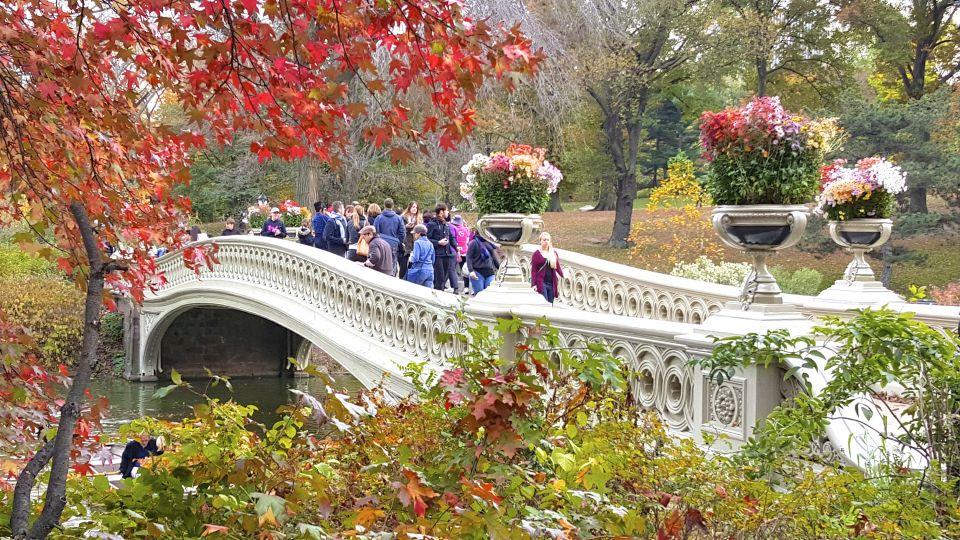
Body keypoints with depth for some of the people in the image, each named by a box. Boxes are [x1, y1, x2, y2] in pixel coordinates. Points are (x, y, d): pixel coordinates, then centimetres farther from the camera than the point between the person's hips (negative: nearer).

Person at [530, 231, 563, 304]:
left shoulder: (554, 253, 12)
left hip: (552, 283, 4)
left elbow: (558, 267, 13)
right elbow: (533, 270, -2)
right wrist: (534, 284, -9)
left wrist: (563, 276, -2)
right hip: (541, 283, -4)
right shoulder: (536, 254, 0)